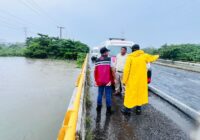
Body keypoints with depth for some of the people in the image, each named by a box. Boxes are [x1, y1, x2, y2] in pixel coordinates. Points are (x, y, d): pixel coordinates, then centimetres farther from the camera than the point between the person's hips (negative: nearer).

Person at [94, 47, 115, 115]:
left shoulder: (97, 60, 6)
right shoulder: (109, 59, -6)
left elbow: (95, 71, 5)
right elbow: (112, 70, -10)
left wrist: (96, 80, 12)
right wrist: (114, 78, -1)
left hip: (99, 81, 4)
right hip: (108, 81, -3)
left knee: (100, 94, 16)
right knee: (108, 95, 5)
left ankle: (99, 108, 27)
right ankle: (108, 110, 13)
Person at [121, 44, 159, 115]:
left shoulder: (130, 57, -11)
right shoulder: (144, 56, 0)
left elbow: (126, 70, -14)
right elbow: (153, 57, 20)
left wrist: (124, 80, -6)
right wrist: (157, 56, 44)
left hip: (132, 80, -3)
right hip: (141, 79, 4)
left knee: (130, 93, 7)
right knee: (140, 93, 16)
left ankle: (128, 109, 16)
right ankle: (138, 109, 26)